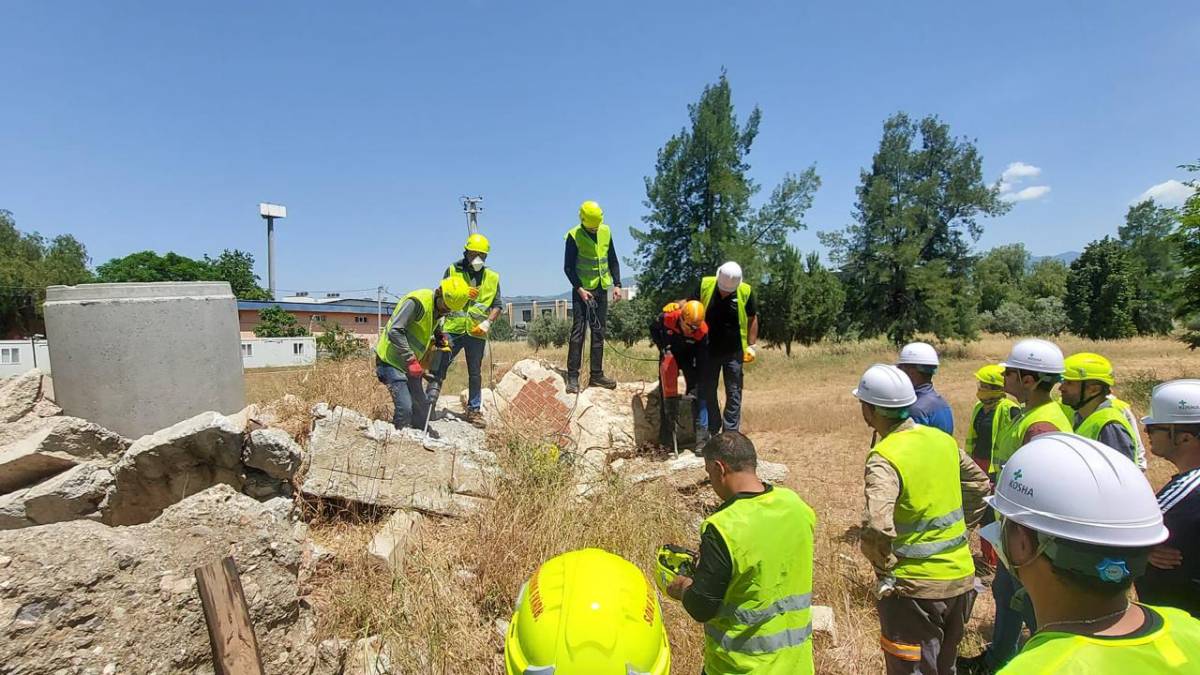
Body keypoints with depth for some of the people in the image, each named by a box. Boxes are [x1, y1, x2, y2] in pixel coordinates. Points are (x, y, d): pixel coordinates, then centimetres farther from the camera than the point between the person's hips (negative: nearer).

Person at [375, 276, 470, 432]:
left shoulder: (438, 308, 4)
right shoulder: (416, 301, -24)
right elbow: (395, 332, -29)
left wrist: (440, 338, 2)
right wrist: (411, 361, -27)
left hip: (411, 364, 9)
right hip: (392, 361, -9)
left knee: (422, 406, 14)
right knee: (404, 408, -16)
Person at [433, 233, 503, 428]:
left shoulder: (492, 277, 8)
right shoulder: (453, 271, 4)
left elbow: (497, 305, 7)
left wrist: (488, 322, -10)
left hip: (477, 333, 2)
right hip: (453, 329, -1)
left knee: (475, 373, 11)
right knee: (439, 367, 0)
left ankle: (474, 410, 21)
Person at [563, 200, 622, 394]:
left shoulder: (606, 232, 4)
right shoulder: (574, 236, -10)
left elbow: (612, 260, 12)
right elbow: (568, 267, -9)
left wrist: (617, 284, 3)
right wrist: (579, 289, -18)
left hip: (601, 290, 5)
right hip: (582, 290, -5)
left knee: (599, 332, 7)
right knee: (578, 331, -8)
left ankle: (596, 375, 13)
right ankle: (572, 377, -6)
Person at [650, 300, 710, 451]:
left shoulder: (702, 331, -31)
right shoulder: (667, 318, -32)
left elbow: (701, 361, -23)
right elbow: (653, 330, -7)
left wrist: (695, 387, -27)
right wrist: (663, 348, -18)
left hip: (689, 356, 0)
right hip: (669, 354, 1)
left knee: (697, 393, -13)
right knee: (665, 389, -2)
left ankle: (702, 437, -11)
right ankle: (666, 436, 7)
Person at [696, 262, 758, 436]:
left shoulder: (746, 292, -10)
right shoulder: (705, 285, -10)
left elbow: (752, 319, 2)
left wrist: (751, 346, 1)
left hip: (734, 352, -1)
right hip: (709, 350, 1)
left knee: (733, 394, 4)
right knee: (707, 392, 10)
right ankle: (712, 430, 25)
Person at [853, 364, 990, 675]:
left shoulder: (884, 458, -24)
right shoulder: (942, 439, -1)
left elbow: (877, 528, -33)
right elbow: (979, 485, 14)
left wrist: (884, 565, -15)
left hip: (914, 588, -7)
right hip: (960, 577, 7)